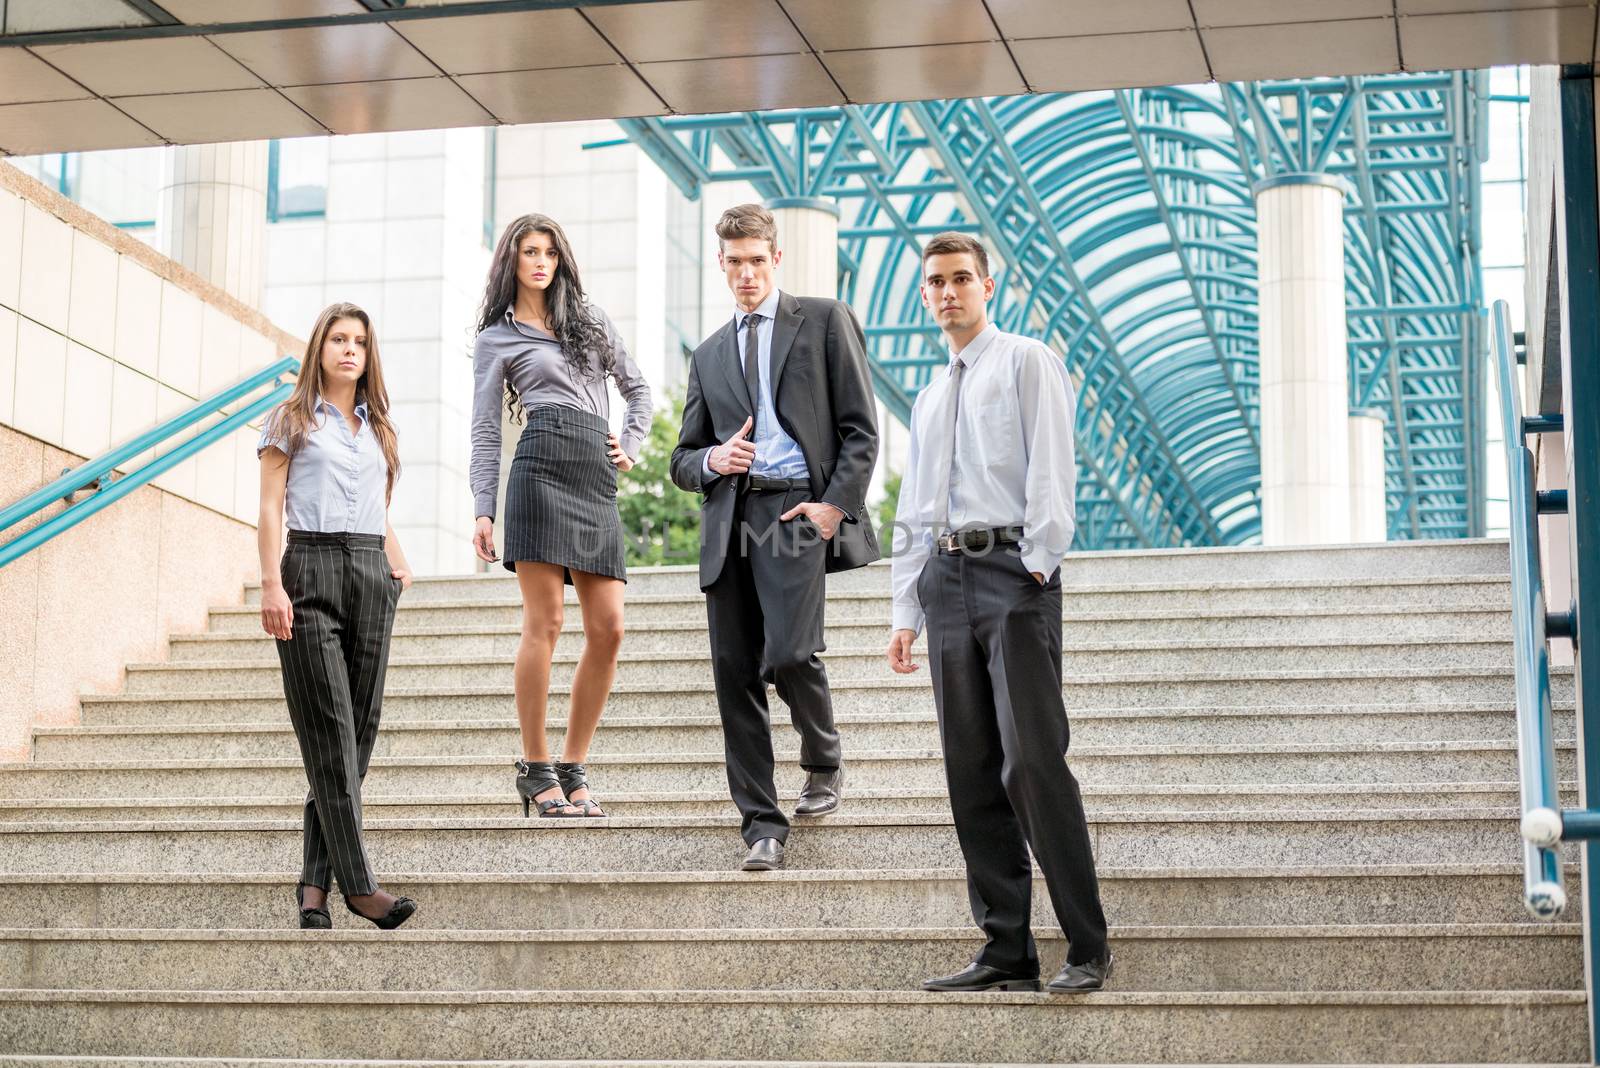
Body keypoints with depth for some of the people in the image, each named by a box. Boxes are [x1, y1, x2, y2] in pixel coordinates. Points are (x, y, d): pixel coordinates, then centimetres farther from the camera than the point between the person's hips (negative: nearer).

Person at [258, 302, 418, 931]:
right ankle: (357, 882, -16)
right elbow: (271, 508, 1)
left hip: (370, 573, 5)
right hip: (310, 568, -5)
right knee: (329, 731, -11)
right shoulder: (291, 421, 8)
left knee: (359, 728, -2)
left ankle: (316, 881, 3)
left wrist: (398, 567, 10)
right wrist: (272, 585, -10)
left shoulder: (378, 428, 22)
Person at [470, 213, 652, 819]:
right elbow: (485, 433, 7)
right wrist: (482, 512, -2)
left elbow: (637, 388, 29)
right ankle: (535, 769, -5)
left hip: (599, 481, 4)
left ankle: (574, 769, 4)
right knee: (544, 621, -11)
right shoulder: (496, 339, 13)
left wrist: (631, 446, 12)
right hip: (543, 467, -4)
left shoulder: (590, 320, 24)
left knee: (608, 630, -5)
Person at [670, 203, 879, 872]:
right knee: (735, 674, -1)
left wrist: (836, 504, -10)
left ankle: (823, 765, 9)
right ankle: (762, 825, 5)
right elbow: (683, 461, 23)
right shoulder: (709, 355, 22)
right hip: (728, 521, 5)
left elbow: (860, 429, 3)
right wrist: (714, 460, -1)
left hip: (797, 509, -5)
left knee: (787, 654, -20)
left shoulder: (824, 321, 10)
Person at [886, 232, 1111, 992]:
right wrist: (906, 611, 16)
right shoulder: (929, 400, 24)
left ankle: (1088, 949, -9)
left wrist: (1039, 562, -16)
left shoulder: (1026, 363, 5)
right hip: (946, 578, 7)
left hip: (1014, 570, -6)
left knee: (1032, 761, -13)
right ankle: (1007, 952, 5)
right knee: (971, 772, 2)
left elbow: (1051, 466, -6)